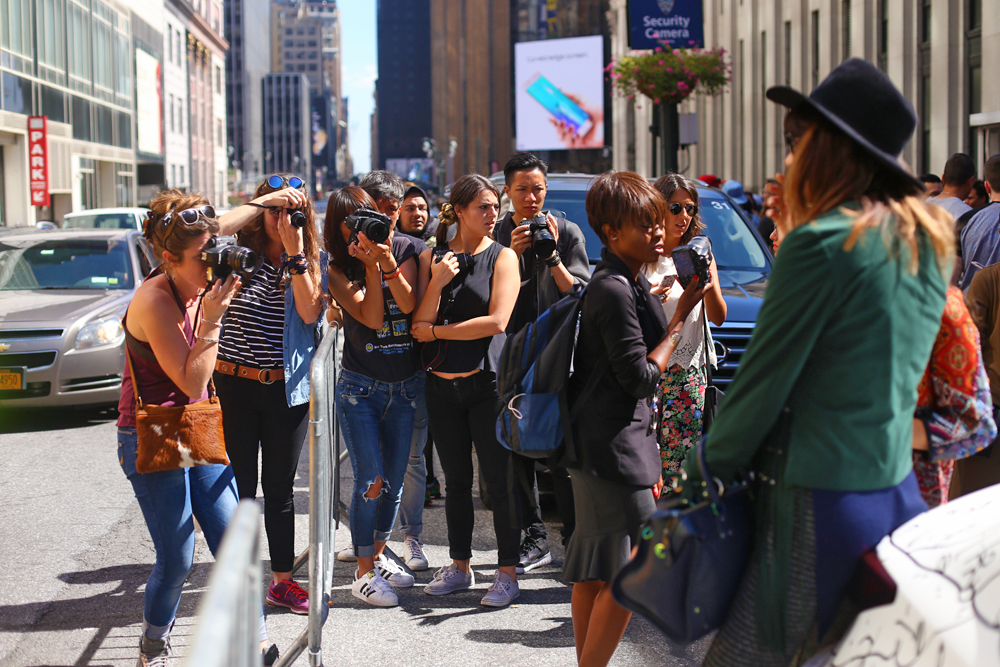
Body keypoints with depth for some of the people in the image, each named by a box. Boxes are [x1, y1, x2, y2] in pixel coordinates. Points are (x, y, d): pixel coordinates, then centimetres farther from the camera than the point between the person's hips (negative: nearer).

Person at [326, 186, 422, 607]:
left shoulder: (402, 249, 1)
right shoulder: (338, 268, -5)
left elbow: (408, 304, -11)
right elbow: (371, 317, -16)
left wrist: (389, 263, -22)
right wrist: (371, 266, -20)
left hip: (404, 386, 3)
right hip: (359, 387, -3)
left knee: (394, 480, 11)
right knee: (371, 481, -6)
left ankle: (378, 555, 29)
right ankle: (364, 573, 5)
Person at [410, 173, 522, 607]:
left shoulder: (502, 257, 0)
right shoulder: (431, 257, 8)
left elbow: (497, 321, -12)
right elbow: (419, 324, 2)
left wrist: (436, 331, -7)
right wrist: (436, 284, -13)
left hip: (487, 382, -3)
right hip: (442, 385, 4)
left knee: (499, 480, -2)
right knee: (456, 480, 12)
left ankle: (508, 573, 5)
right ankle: (460, 567, 24)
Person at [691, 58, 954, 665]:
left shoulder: (822, 244, -15)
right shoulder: (930, 242, 10)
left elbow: (763, 382, -11)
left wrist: (705, 471, 3)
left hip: (821, 505, -9)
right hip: (897, 493, 9)